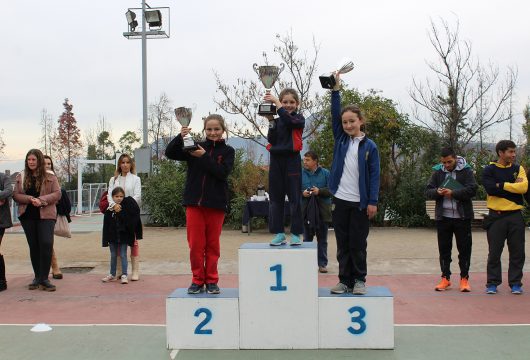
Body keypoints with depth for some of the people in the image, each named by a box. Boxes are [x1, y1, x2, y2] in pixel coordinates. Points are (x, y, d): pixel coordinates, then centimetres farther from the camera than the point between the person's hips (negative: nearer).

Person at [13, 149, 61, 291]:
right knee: (34, 246, 8)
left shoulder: (50, 176, 2)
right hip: (28, 215, 3)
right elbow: (16, 195, 4)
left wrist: (41, 200, -17)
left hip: (46, 215, -3)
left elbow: (57, 194, -3)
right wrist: (30, 199, -14)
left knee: (46, 244, -13)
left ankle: (43, 278, -7)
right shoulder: (21, 177, 9)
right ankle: (38, 277, 18)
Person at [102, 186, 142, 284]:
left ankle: (124, 275, 6)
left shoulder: (127, 206, -7)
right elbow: (106, 225, -1)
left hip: (124, 236, -2)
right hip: (112, 236, 2)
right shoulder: (109, 210, -3)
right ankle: (112, 275, 26)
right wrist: (106, 239, -3)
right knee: (113, 255, 14)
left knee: (123, 255, 1)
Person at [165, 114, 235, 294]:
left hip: (215, 204, -1)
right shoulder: (195, 147, 6)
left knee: (212, 244, 7)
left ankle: (211, 280, 17)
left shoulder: (227, 151, 3)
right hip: (194, 202, 1)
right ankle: (197, 280, 16)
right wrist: (180, 137, -18)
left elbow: (223, 172, -13)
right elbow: (170, 153, -2)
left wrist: (204, 157, -19)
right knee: (195, 244, 4)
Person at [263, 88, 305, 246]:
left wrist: (276, 102, -18)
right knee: (276, 198, 4)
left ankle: (296, 234, 5)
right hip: (276, 161, 3)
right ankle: (279, 234, 10)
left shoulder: (299, 119, 3)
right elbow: (271, 139, -2)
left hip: (292, 161, -3)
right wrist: (271, 121, -11)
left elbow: (289, 120, -20)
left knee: (294, 198, -1)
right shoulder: (276, 121, 10)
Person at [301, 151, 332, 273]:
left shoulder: (325, 173, 1)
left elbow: (331, 190, -3)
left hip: (322, 212, -1)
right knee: (307, 238, 8)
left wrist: (319, 191, -17)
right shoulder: (300, 174, 4)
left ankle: (322, 263, 14)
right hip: (306, 211, 1)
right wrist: (302, 193, -13)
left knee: (322, 239, 7)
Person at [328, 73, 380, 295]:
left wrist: (373, 201, -9)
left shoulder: (370, 146, -1)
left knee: (358, 244, 4)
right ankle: (344, 280, 16)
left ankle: (359, 280, 16)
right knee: (342, 244, 8)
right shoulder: (341, 139, 7)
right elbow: (334, 115, -3)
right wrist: (336, 90, -11)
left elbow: (374, 175, -3)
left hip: (360, 202, -3)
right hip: (340, 200, 3)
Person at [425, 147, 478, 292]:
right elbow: (427, 191, 5)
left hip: (462, 216, -2)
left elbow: (472, 189, -13)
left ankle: (464, 278, 14)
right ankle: (445, 278, 17)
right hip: (443, 217, 3)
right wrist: (437, 192, -16)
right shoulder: (437, 172, 7)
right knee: (444, 249, 8)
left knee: (464, 248, 4)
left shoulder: (466, 171, -2)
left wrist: (453, 193, -21)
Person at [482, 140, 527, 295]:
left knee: (517, 252, 5)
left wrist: (501, 185, -10)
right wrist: (513, 186, -10)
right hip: (496, 216, -2)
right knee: (494, 252, 4)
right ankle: (492, 283, 13)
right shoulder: (489, 170, 1)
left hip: (515, 216, 2)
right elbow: (490, 189, -16)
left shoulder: (518, 169, 8)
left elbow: (523, 187, -9)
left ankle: (515, 283, 16)